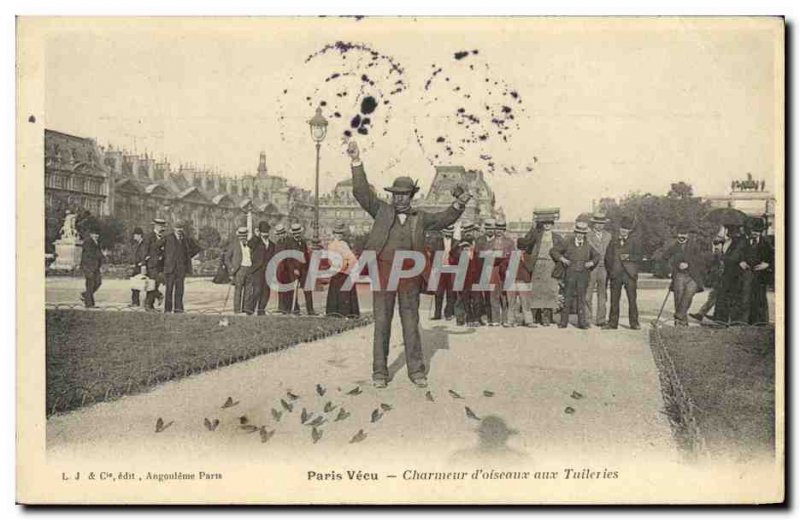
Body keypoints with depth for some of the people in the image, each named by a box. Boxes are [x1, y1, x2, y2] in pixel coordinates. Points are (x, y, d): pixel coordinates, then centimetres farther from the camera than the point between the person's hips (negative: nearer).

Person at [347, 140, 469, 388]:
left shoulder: (419, 217, 12)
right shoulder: (383, 210, 5)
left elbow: (445, 219, 17)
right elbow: (361, 192, -4)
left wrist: (459, 204, -3)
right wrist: (356, 161, -14)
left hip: (409, 275, 2)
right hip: (383, 272, -1)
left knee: (411, 323, 4)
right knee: (382, 323, 0)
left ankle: (416, 370, 12)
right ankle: (380, 371, 8)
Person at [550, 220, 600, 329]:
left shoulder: (588, 245, 8)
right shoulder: (568, 243, 1)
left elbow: (597, 255, 22)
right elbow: (553, 251, 4)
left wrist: (592, 262, 4)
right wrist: (562, 258, -7)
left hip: (583, 274, 2)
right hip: (570, 273, -2)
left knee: (581, 298, 3)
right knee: (568, 298, -1)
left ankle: (582, 322, 6)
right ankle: (563, 322, 5)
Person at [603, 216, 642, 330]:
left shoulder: (635, 241, 7)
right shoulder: (613, 240, 13)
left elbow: (638, 257, 0)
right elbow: (608, 256, 13)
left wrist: (629, 257, -16)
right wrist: (609, 270, 3)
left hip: (630, 274, -2)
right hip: (615, 274, 2)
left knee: (632, 299, -3)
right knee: (614, 299, 4)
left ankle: (634, 323, 4)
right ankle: (612, 322, 10)